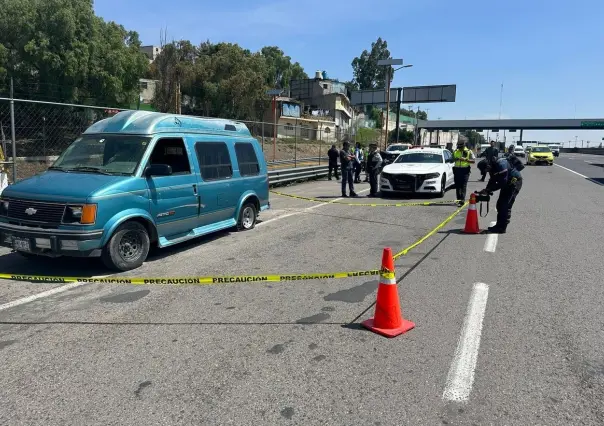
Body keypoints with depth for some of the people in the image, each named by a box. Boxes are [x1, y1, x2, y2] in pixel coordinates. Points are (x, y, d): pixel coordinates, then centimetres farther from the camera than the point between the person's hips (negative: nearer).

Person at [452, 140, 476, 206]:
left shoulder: (469, 152, 1)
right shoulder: (455, 152, 11)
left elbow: (473, 161, -3)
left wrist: (465, 159, -18)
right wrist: (455, 159, -1)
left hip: (465, 170, -4)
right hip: (457, 169, 4)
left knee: (463, 186, -11)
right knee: (457, 185, 6)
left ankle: (462, 200, -16)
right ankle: (458, 199, 16)